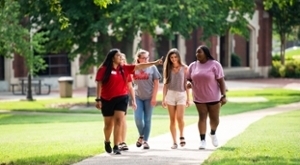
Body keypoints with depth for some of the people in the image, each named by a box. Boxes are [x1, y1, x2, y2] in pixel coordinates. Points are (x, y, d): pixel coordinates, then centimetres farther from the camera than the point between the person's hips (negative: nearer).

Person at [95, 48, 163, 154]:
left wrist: (154, 63, 2)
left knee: (119, 121, -11)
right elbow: (99, 85, -7)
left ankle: (116, 147, -10)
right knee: (108, 123, 9)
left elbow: (139, 66, 6)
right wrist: (98, 99, -12)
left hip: (121, 98, 2)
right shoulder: (103, 69, -7)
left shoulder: (124, 68, 5)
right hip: (107, 100, -2)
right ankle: (107, 142, 37)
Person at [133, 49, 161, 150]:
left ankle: (145, 140, 10)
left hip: (149, 98, -1)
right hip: (138, 97, 1)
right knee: (138, 118, -8)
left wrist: (154, 97, -7)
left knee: (147, 120, 2)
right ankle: (141, 136, 17)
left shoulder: (152, 68, -1)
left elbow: (156, 83, -1)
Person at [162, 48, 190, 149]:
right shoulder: (168, 68, 7)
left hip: (181, 94, -2)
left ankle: (181, 136, 8)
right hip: (170, 94, 2)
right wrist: (163, 98, 5)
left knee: (179, 118, -17)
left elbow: (186, 83, 5)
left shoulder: (184, 68, 3)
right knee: (172, 119, 1)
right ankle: (174, 142, 6)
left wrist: (188, 98, 3)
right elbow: (165, 84, 10)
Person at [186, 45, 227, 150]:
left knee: (214, 118, 7)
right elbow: (188, 79, 11)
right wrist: (189, 84, -13)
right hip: (199, 98, 2)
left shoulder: (215, 65, -6)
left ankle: (213, 133, 35)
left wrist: (223, 95, -12)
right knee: (202, 118, -1)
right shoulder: (193, 66, 4)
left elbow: (221, 81, -6)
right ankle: (202, 140, 2)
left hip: (213, 97, -2)